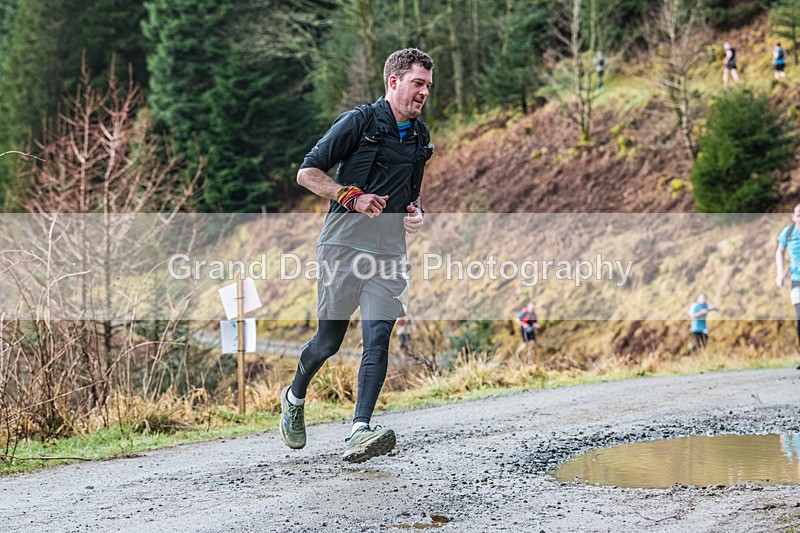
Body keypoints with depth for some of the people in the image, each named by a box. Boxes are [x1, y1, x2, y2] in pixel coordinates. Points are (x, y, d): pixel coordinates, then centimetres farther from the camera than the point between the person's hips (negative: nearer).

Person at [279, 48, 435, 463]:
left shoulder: (420, 136, 15)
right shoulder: (359, 122, -6)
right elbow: (307, 172, -6)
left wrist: (415, 212, 7)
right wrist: (352, 196, -18)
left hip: (389, 253, 5)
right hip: (343, 243, -5)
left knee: (378, 338, -11)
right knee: (329, 340, 3)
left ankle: (360, 432, -17)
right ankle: (295, 398, 32)